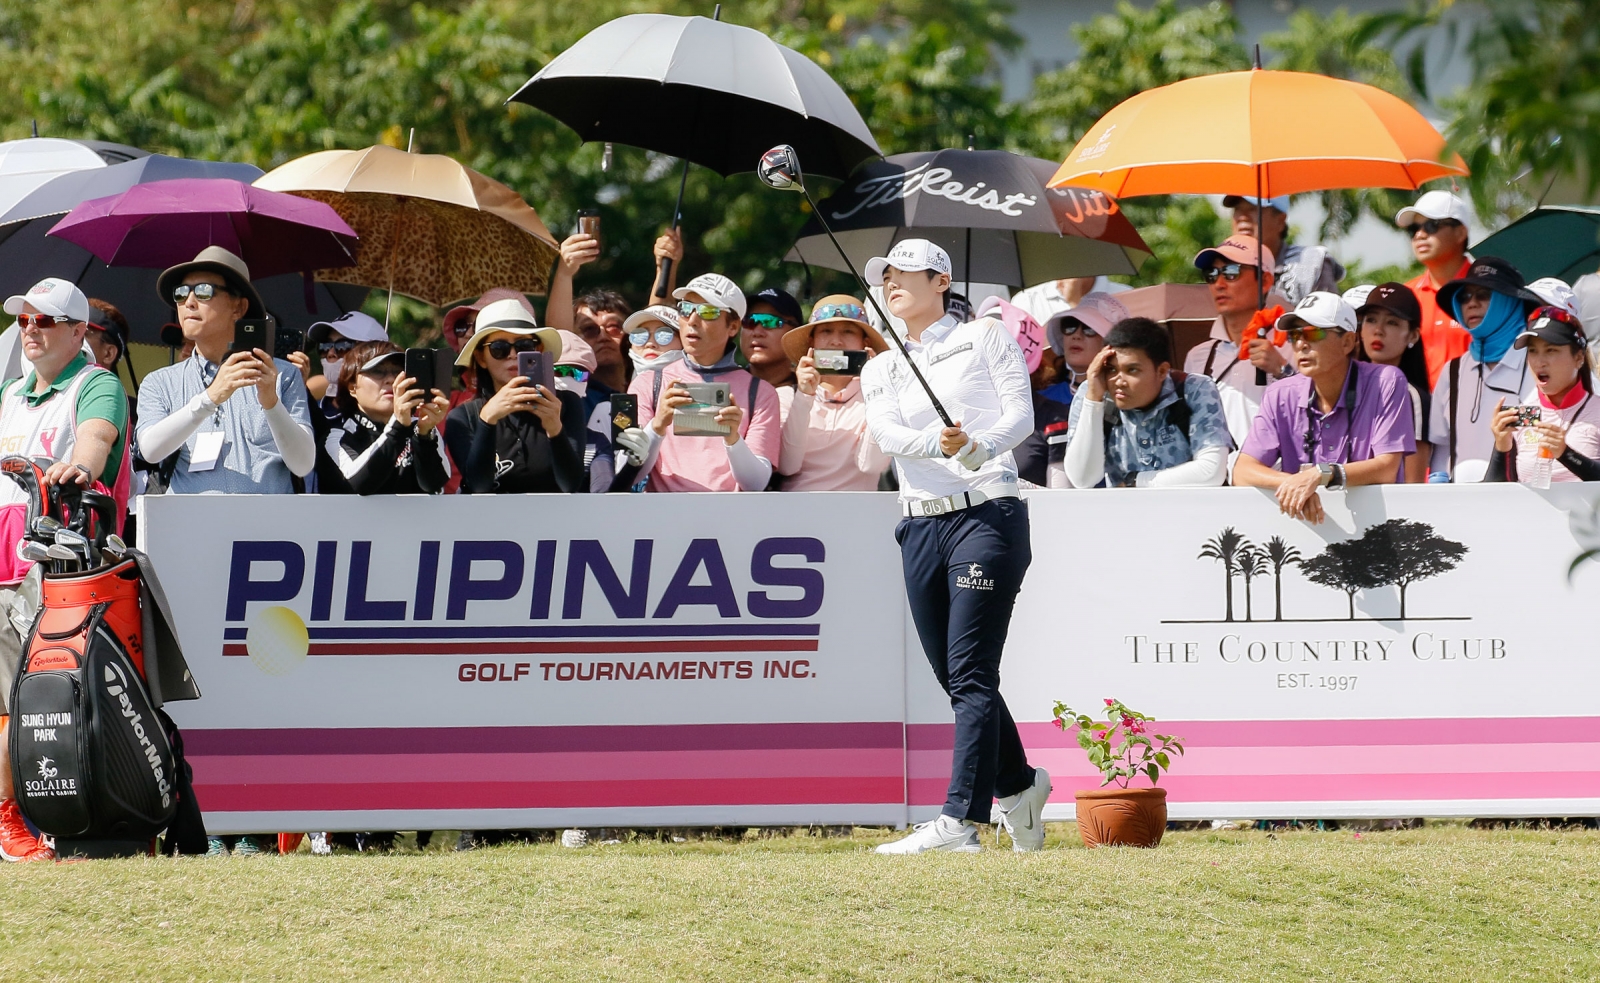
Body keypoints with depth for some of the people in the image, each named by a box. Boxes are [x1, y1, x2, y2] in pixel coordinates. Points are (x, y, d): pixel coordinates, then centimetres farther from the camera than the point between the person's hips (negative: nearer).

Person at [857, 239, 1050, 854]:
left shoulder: (985, 339, 8)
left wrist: (979, 447, -26)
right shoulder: (880, 371, 18)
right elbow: (888, 434, -2)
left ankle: (959, 822, -22)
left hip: (988, 514, -5)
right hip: (920, 525, 6)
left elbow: (1020, 416, -5)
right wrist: (939, 443, -23)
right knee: (953, 678, 8)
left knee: (971, 675, -14)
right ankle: (1018, 786, 29)